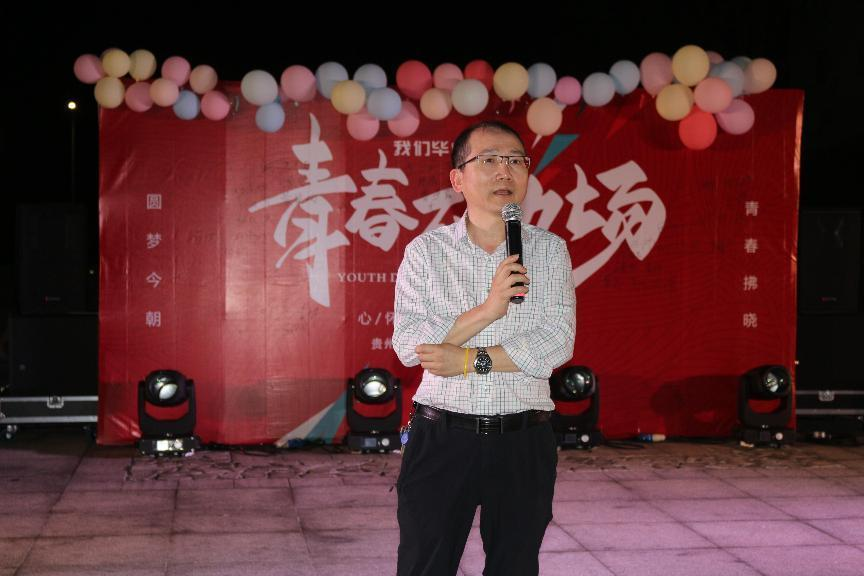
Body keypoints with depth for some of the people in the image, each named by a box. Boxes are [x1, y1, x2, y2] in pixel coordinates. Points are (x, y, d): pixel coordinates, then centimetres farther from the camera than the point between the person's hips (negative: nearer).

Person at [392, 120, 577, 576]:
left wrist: (468, 360, -13)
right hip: (441, 436, 0)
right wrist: (487, 309, -17)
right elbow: (408, 345, -8)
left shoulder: (550, 250, 4)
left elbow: (558, 344, -8)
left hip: (524, 441, 1)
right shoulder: (425, 251, 2)